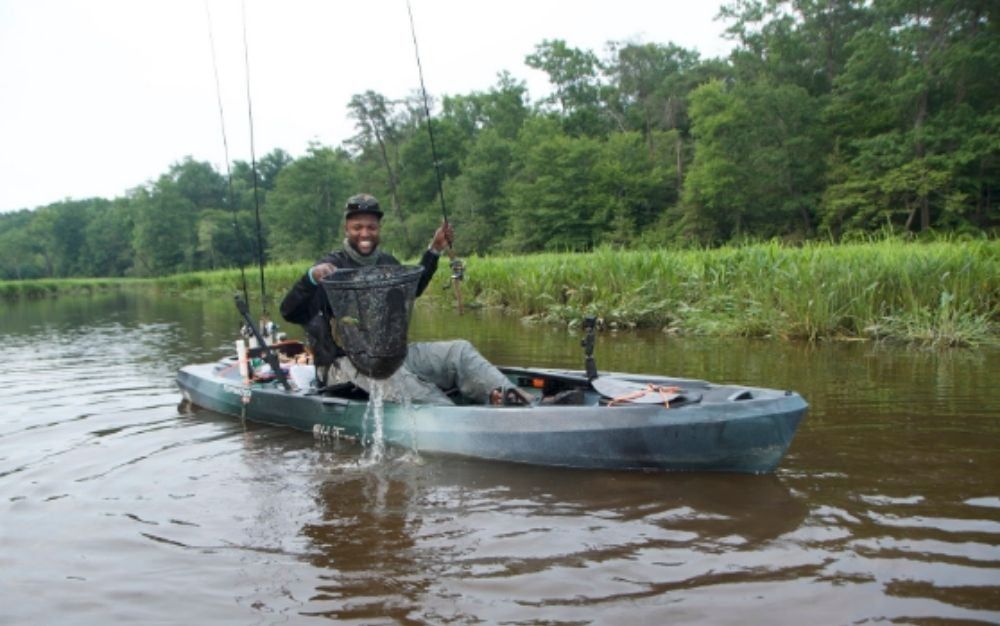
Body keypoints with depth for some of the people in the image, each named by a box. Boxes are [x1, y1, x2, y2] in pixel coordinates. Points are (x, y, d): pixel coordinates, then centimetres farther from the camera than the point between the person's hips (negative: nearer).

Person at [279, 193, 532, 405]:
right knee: (392, 374, -39)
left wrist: (434, 250, 24)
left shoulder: (387, 262, 11)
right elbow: (289, 313, -18)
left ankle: (501, 394, -34)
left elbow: (412, 289, 33)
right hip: (345, 361, -7)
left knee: (459, 350, -10)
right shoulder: (332, 266, -8)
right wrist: (311, 277, -37)